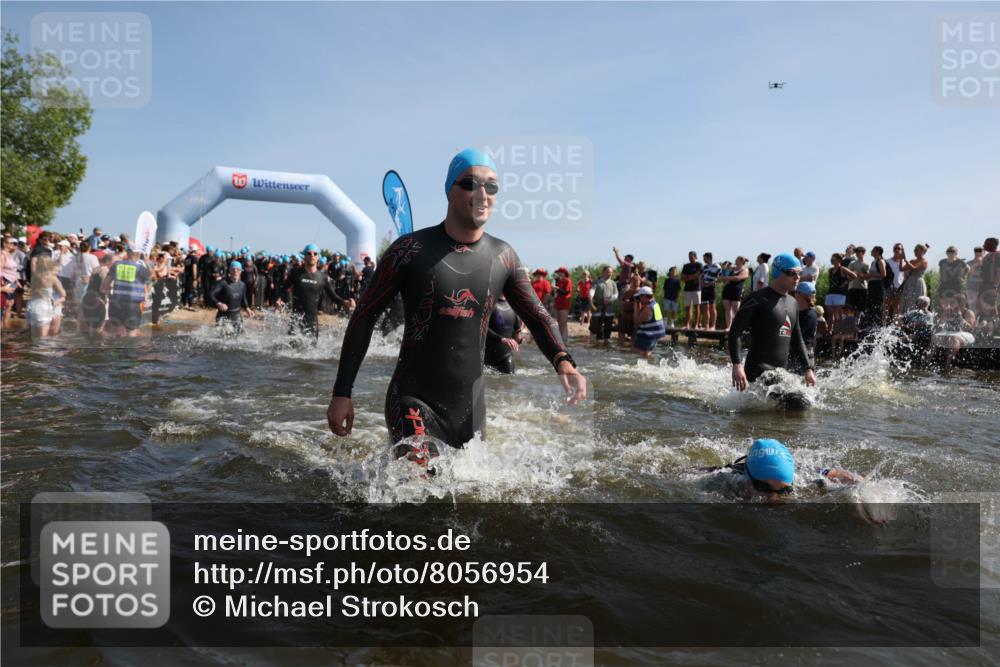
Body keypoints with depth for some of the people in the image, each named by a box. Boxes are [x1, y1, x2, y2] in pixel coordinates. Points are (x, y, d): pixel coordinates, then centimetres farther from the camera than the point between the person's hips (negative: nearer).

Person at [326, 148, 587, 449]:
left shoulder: (503, 257, 2)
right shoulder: (411, 250, -8)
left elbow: (536, 315, 11)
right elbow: (364, 317, -3)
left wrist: (563, 361, -10)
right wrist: (342, 393, -6)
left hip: (470, 407, 5)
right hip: (414, 402, -5)